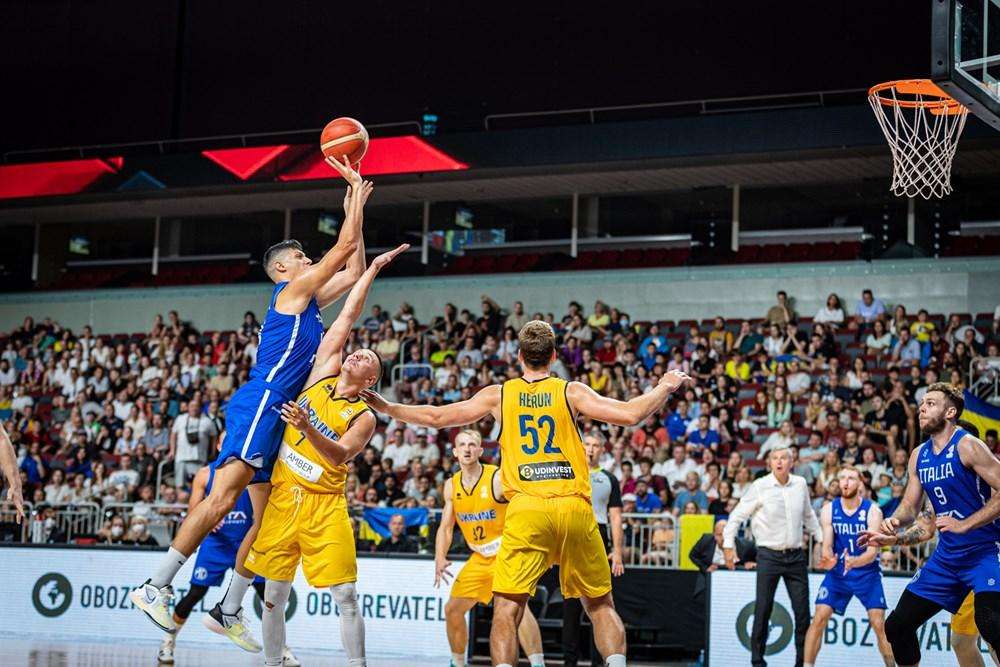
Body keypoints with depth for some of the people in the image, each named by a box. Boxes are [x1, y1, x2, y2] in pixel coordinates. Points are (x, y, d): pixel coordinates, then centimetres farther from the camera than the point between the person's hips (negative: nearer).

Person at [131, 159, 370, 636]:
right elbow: (344, 247, -3)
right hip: (260, 402, -10)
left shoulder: (309, 301, 24)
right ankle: (155, 587, -23)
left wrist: (356, 209, 29)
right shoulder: (293, 289, -1)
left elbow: (353, 272, 31)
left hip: (276, 414, 10)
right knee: (225, 495, -20)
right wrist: (355, 188, 6)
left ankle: (229, 611, 11)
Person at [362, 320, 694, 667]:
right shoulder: (571, 392, 7)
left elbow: (436, 417, 13)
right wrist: (665, 387, 17)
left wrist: (386, 408, 28)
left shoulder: (498, 394, 10)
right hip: (575, 508, 1)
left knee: (507, 607, -1)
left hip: (526, 508, -1)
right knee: (600, 603, 13)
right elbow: (631, 414, 0)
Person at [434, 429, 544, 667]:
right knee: (453, 609, 10)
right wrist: (440, 559, -7)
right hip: (480, 557, 7)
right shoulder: (451, 485, 2)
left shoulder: (498, 478, -17)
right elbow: (446, 527, 10)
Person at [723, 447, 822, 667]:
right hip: (769, 556, -4)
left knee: (802, 611, 3)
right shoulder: (760, 486, -7)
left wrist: (821, 538, 23)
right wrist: (728, 545, -6)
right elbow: (737, 515, -1)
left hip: (795, 556, 4)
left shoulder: (800, 484, 5)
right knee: (763, 610, -3)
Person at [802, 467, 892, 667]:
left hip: (867, 573, -2)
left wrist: (854, 562, -40)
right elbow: (827, 545, -6)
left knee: (879, 624, -9)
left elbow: (873, 551, -19)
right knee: (819, 618, -10)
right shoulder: (829, 510, -5)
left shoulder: (872, 510, -13)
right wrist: (829, 560, -30)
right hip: (837, 572, 2)